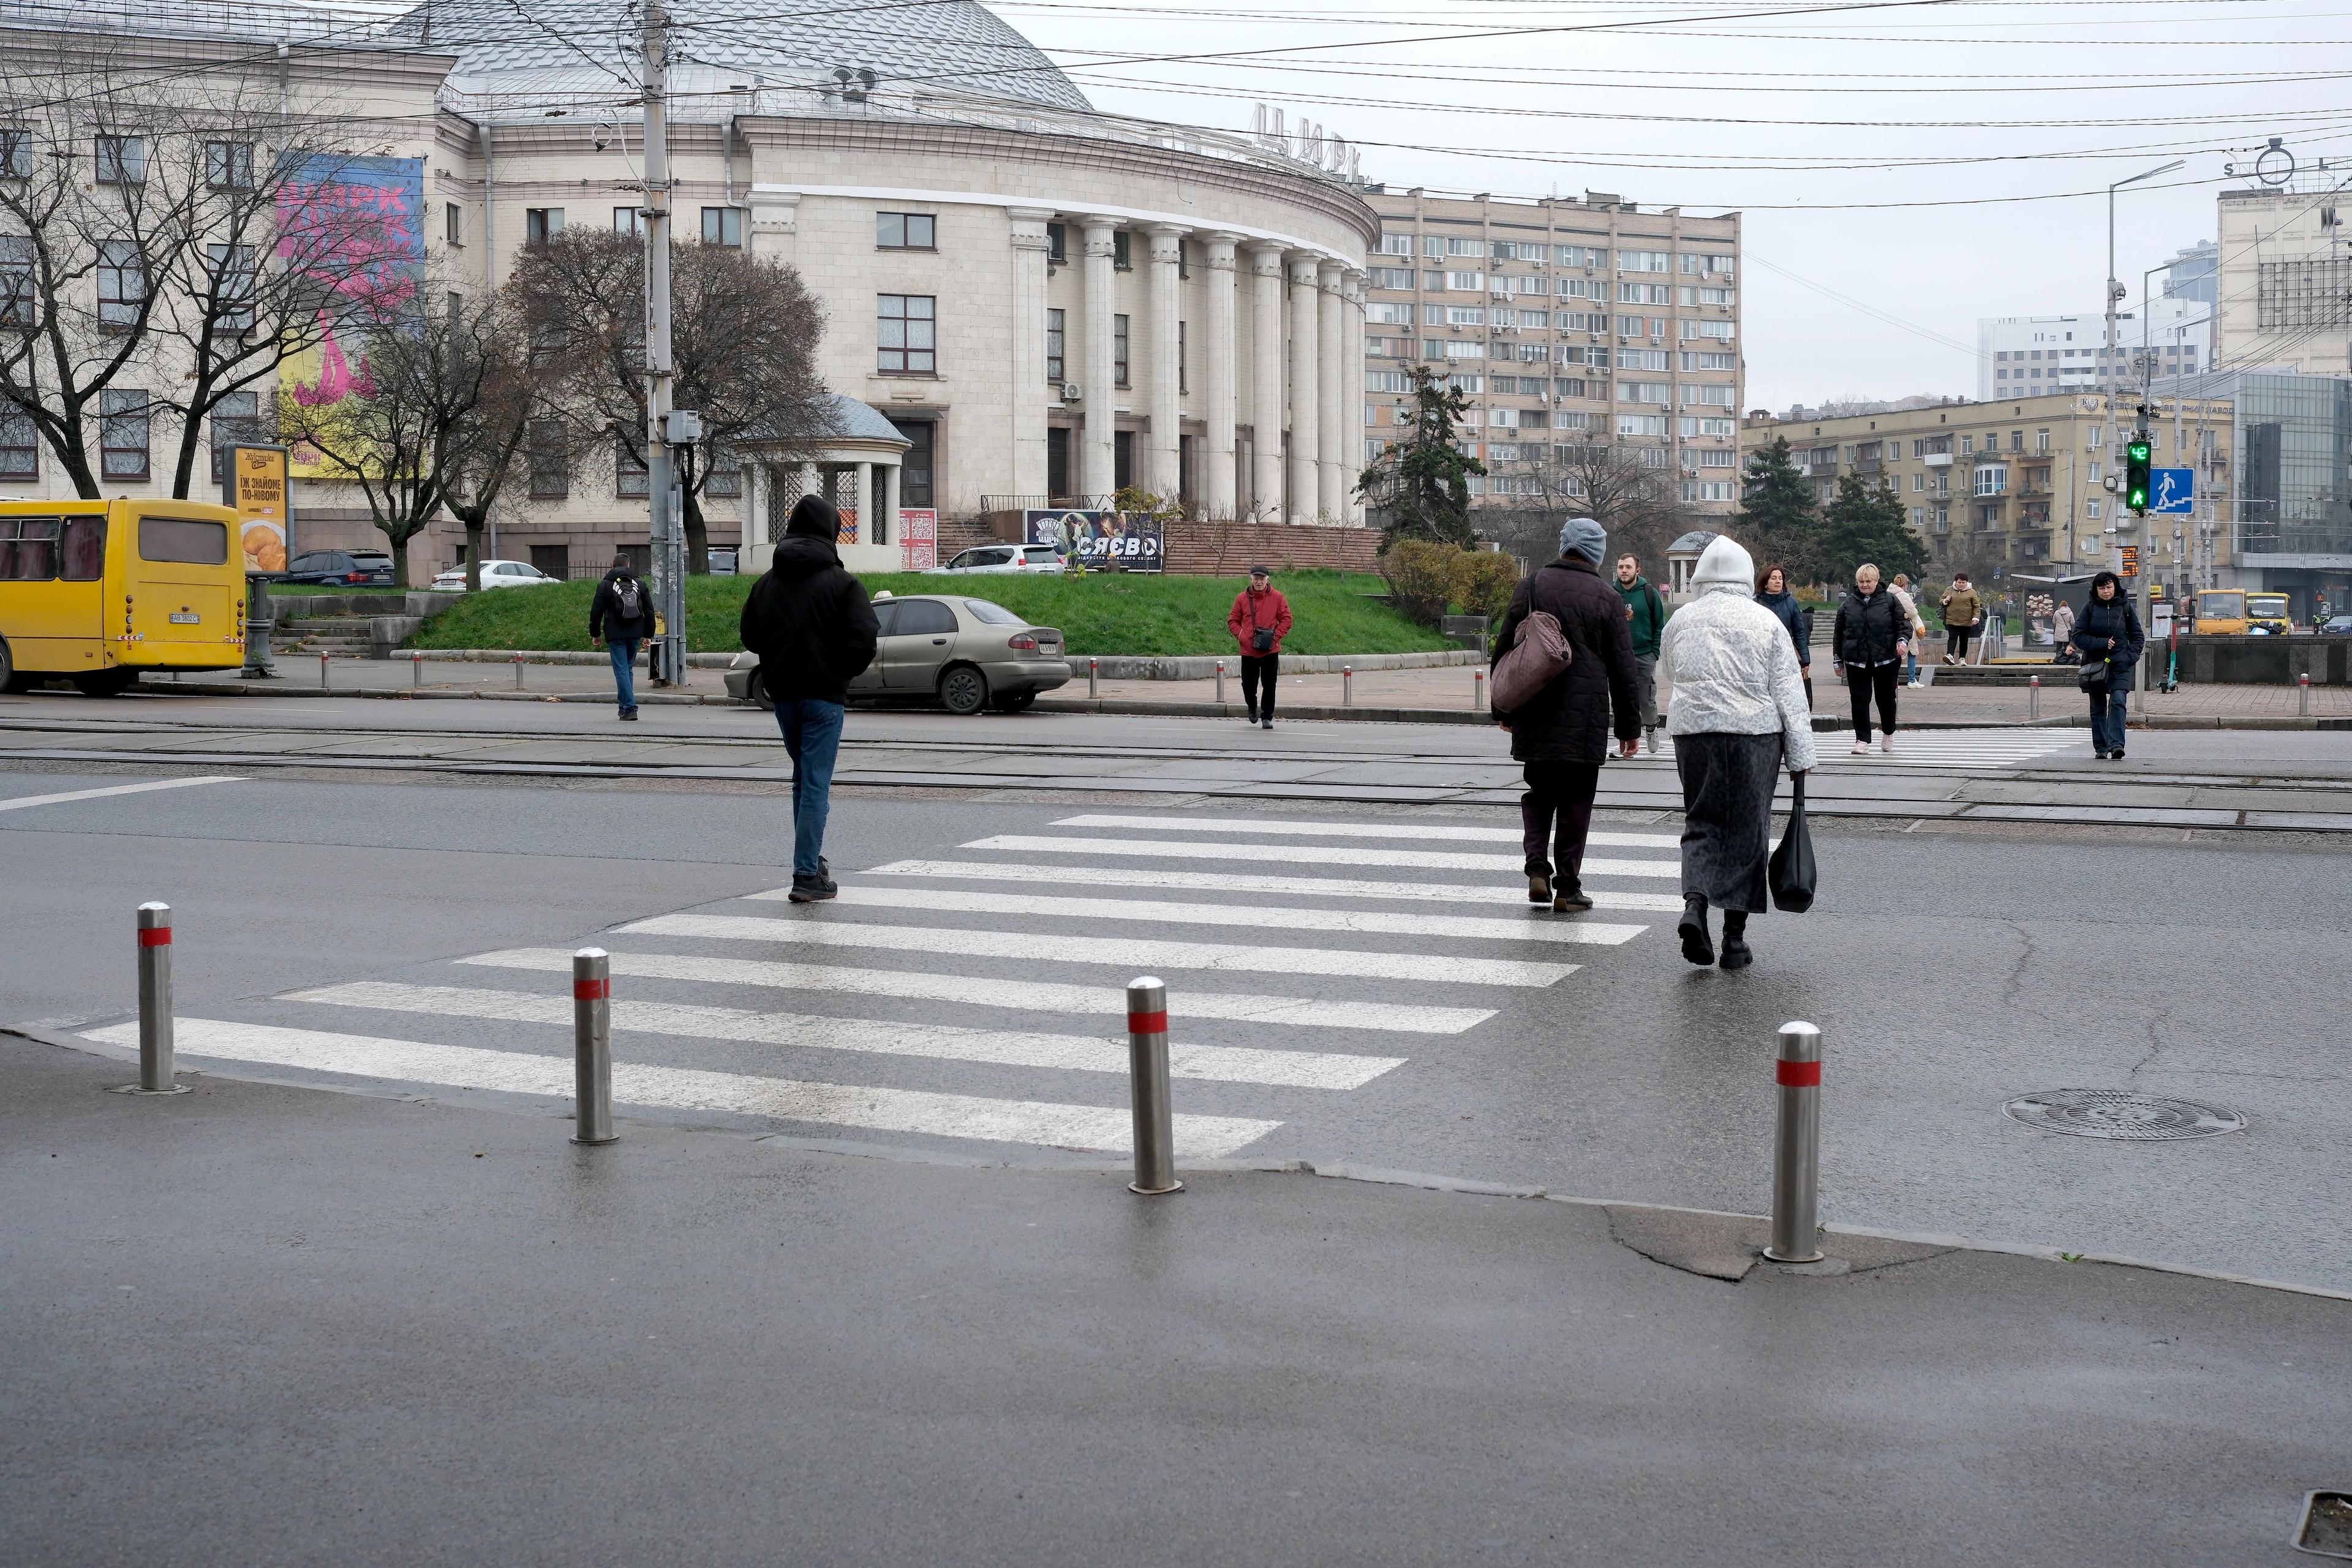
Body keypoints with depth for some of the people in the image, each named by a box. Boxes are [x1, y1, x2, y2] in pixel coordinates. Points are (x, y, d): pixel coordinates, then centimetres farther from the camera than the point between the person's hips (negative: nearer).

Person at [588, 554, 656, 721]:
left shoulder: (605, 585, -1)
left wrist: (595, 633, 11)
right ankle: (625, 706, 20)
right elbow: (649, 611, 10)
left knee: (621, 670, -4)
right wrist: (647, 635, 17)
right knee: (629, 668, 16)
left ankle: (630, 708, -11)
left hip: (615, 635, -4)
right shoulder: (640, 585, 9)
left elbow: (596, 612, 0)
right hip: (635, 634, 4)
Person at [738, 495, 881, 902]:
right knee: (816, 783, -3)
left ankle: (809, 858, 25)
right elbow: (864, 640, -15)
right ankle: (807, 875, -5)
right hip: (824, 693, -5)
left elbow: (749, 635, 10)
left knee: (803, 777, 21)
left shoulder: (767, 581, 6)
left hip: (782, 694, 5)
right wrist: (847, 671, 3)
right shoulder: (842, 583, -10)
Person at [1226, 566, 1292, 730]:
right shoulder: (1242, 598, 4)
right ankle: (1252, 708, 35)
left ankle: (1267, 717, 13)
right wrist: (1241, 636, -5)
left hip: (1270, 650, -1)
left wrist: (1276, 636, -7)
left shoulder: (1277, 597, 1)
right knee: (1248, 685, 6)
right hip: (1248, 651, 1)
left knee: (1269, 685, 2)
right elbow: (1232, 621, 10)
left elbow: (1286, 619, 3)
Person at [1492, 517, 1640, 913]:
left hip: (1533, 714, 2)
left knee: (1538, 794, 15)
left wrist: (1502, 709, 15)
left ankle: (1537, 868, -2)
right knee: (1575, 799, 6)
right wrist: (1629, 727, 8)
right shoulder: (1607, 598, -1)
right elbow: (1623, 669, 1)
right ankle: (1567, 887, 7)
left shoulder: (1533, 584, 3)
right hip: (1585, 718, -2)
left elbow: (1504, 648, 5)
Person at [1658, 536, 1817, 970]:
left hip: (1691, 730, 2)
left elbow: (1669, 673, 22)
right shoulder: (1766, 621, -1)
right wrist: (1800, 755, 2)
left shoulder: (1681, 619, 5)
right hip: (1754, 735, -2)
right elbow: (1789, 693, -1)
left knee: (1702, 821, 11)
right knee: (1747, 831, 6)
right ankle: (1735, 938, 9)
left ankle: (1694, 904, -14)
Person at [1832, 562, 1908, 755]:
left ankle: (1888, 734, 32)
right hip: (1856, 661, 1)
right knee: (1860, 699, -4)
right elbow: (1838, 633, 10)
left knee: (1886, 698, 11)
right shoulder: (1848, 604, 7)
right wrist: (1838, 659, 10)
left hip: (1886, 659, -1)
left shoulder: (1889, 600, 2)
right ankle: (1862, 740, 1)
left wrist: (1903, 640, -19)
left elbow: (1903, 623, 1)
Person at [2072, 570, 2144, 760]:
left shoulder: (2125, 607, 3)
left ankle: (2116, 745, -24)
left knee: (2118, 702, -18)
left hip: (2120, 665, -1)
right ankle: (2101, 748, 14)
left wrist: (2130, 657, -5)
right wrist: (2102, 644, -12)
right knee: (2098, 707, 6)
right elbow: (2078, 636, -1)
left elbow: (2138, 637, 10)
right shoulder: (2090, 607, 2)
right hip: (2095, 664, 1)